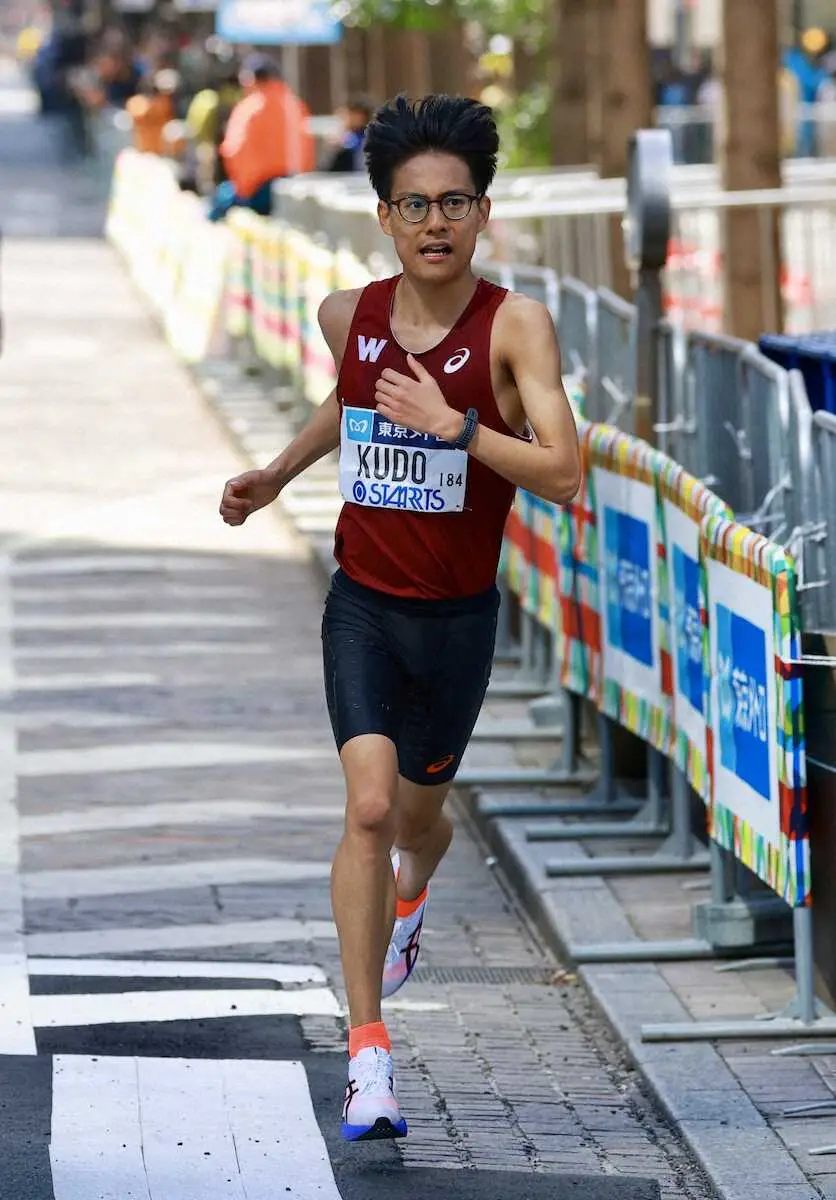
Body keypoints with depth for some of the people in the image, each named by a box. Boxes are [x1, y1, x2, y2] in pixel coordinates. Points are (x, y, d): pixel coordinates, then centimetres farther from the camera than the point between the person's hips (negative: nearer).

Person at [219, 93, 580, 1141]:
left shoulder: (515, 326, -15)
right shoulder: (350, 317, -3)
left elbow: (564, 474, -24)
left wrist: (455, 426, -31)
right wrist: (277, 475, 18)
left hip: (459, 618, -1)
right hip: (362, 605, 1)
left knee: (417, 816, 18)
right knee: (369, 806, -17)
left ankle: (410, 894, 58)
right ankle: (368, 1051, -14)